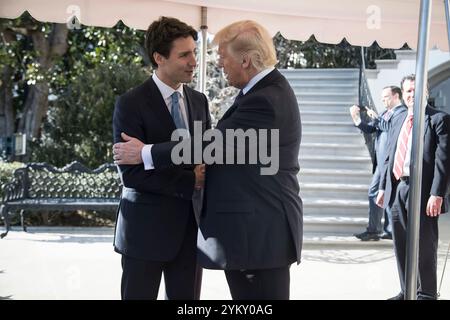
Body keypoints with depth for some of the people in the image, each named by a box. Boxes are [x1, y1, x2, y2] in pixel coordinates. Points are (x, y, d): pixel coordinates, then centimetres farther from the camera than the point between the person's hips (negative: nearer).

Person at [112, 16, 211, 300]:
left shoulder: (199, 101, 9)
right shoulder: (131, 104, -10)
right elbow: (131, 173, -16)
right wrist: (190, 181, -18)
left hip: (191, 226, 5)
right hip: (147, 227, -5)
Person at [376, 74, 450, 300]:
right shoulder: (399, 121, 16)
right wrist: (383, 187, 13)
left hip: (421, 190, -7)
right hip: (397, 189, 7)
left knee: (424, 248, 2)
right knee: (401, 247, 13)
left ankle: (426, 294, 13)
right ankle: (407, 291, 25)